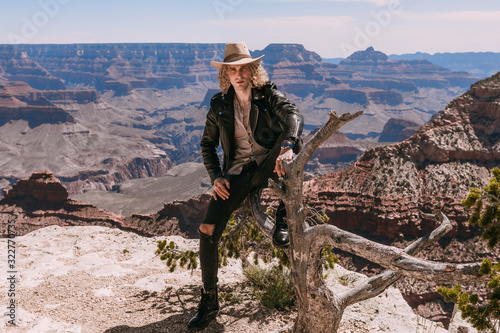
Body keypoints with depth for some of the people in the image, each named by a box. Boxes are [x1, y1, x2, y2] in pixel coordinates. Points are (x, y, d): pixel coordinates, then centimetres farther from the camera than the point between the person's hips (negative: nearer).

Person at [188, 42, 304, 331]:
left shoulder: (268, 95, -3)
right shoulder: (220, 105, 5)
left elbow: (294, 116, -22)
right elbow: (208, 144, 14)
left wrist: (287, 147, -44)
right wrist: (216, 177, -2)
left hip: (268, 167, -1)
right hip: (239, 173, 2)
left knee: (292, 141, -35)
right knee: (208, 229, -16)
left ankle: (284, 216, -24)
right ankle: (209, 302, 1)